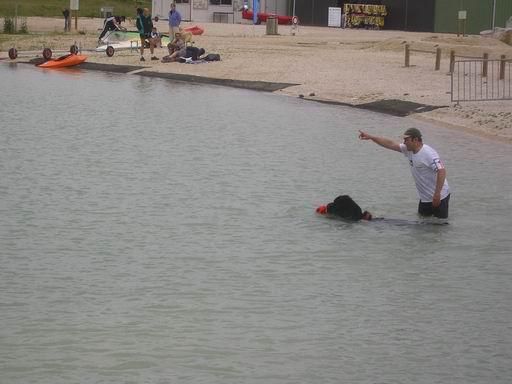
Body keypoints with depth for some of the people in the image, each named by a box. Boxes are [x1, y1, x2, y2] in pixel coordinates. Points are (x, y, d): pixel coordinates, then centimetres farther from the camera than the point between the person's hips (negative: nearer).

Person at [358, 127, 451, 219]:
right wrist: (370, 137, 3)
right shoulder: (408, 150, 2)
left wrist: (437, 194, -31)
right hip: (424, 198, 8)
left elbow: (441, 171, -30)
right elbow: (390, 144, 7)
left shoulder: (428, 153, -23)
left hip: (439, 197, -8)